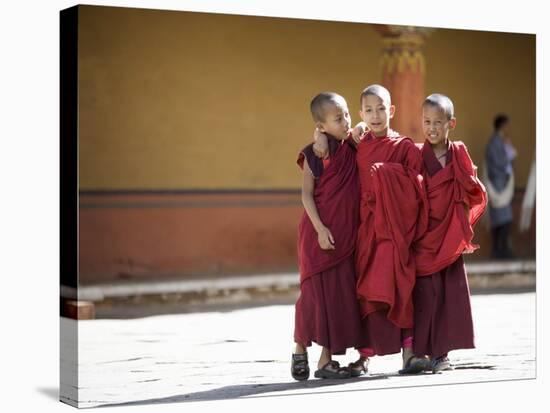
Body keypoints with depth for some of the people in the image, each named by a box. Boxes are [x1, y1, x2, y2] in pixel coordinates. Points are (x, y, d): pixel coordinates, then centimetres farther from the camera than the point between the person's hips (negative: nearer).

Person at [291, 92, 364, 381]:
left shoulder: (352, 149, 8)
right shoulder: (314, 154, -7)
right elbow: (307, 194, -10)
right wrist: (319, 228, -17)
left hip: (346, 234, 5)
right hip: (319, 233, -5)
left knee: (340, 293, 4)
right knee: (315, 291, -2)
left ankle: (326, 359, 11)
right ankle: (300, 351, 16)